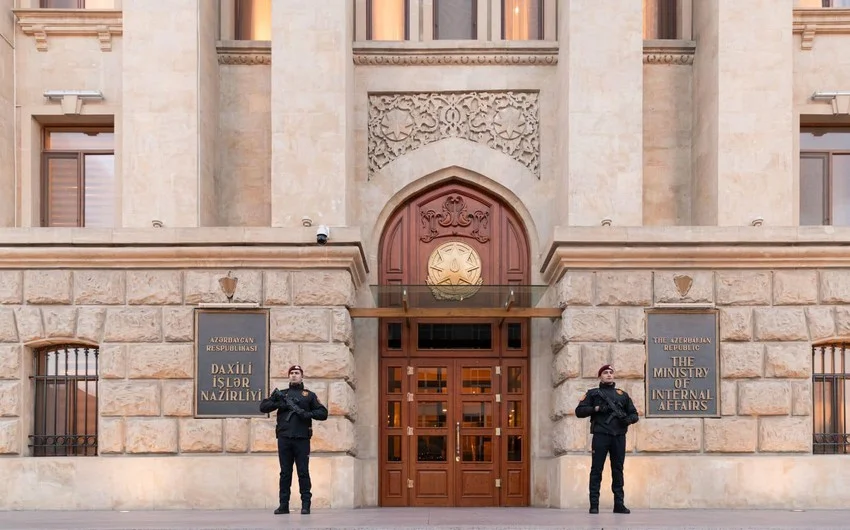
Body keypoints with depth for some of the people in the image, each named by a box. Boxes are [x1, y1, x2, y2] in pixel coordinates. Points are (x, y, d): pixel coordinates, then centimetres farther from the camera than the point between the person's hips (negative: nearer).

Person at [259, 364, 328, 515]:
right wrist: (279, 404, -5)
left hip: (302, 439, -2)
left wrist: (307, 414, -11)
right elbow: (263, 406, 10)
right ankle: (284, 504, 7)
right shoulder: (281, 394, 18)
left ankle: (306, 504, 0)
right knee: (285, 473, 4)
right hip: (284, 439, 2)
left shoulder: (309, 395, 13)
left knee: (303, 472, -3)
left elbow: (323, 413, 6)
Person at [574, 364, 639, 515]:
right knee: (596, 470, -3)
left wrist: (629, 419, -4)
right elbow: (579, 411, 5)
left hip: (619, 437, 3)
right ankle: (594, 505, -2)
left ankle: (619, 504, 8)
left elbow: (634, 414, 19)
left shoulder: (622, 394, 20)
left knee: (618, 470, 4)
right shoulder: (593, 393, 12)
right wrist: (597, 408, -9)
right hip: (601, 436, -3)